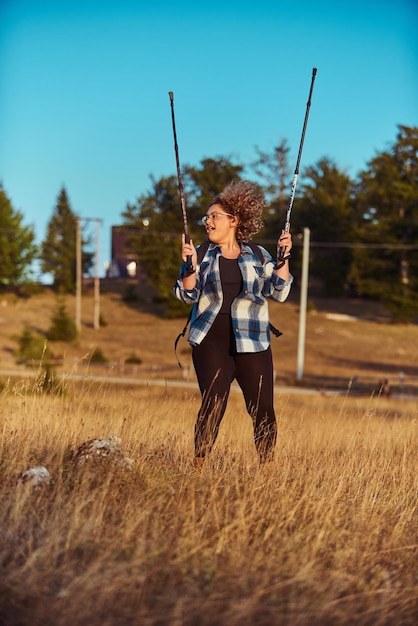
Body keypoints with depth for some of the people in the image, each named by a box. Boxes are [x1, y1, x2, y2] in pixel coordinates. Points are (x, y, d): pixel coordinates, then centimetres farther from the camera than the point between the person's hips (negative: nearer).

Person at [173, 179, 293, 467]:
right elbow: (187, 295, 1)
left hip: (252, 344, 1)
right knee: (212, 408, -5)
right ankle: (199, 468, 3)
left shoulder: (258, 256, 10)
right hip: (212, 343, -1)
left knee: (263, 411, -1)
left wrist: (284, 259, -6)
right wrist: (189, 264, -14)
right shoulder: (202, 255, 10)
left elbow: (279, 292, 3)